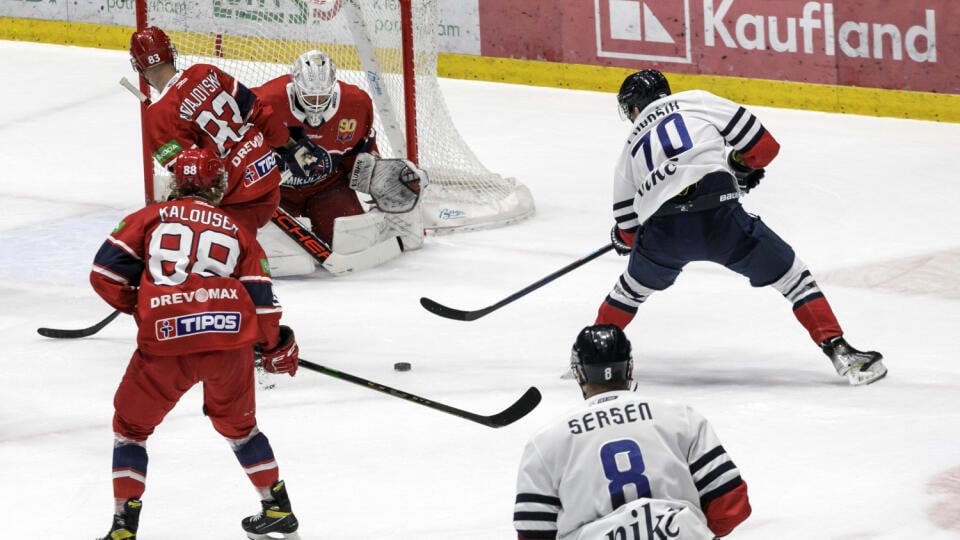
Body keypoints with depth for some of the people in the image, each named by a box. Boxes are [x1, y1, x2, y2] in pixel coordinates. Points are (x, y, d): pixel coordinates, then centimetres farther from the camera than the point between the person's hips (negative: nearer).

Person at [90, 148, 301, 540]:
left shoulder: (150, 218, 14)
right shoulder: (235, 231, 20)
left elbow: (106, 273, 6)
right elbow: (261, 299, 14)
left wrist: (137, 305, 24)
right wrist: (276, 347, 30)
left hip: (166, 343, -2)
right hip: (230, 339, 2)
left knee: (131, 426, 16)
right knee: (236, 422, 28)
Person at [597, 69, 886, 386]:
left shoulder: (632, 148, 27)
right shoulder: (698, 101, 19)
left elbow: (628, 227, 27)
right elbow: (763, 146, 12)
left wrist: (622, 239, 51)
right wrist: (741, 168, 34)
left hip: (662, 234, 3)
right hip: (718, 216, -3)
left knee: (636, 285, 33)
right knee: (791, 275, 10)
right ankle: (839, 351, -1)